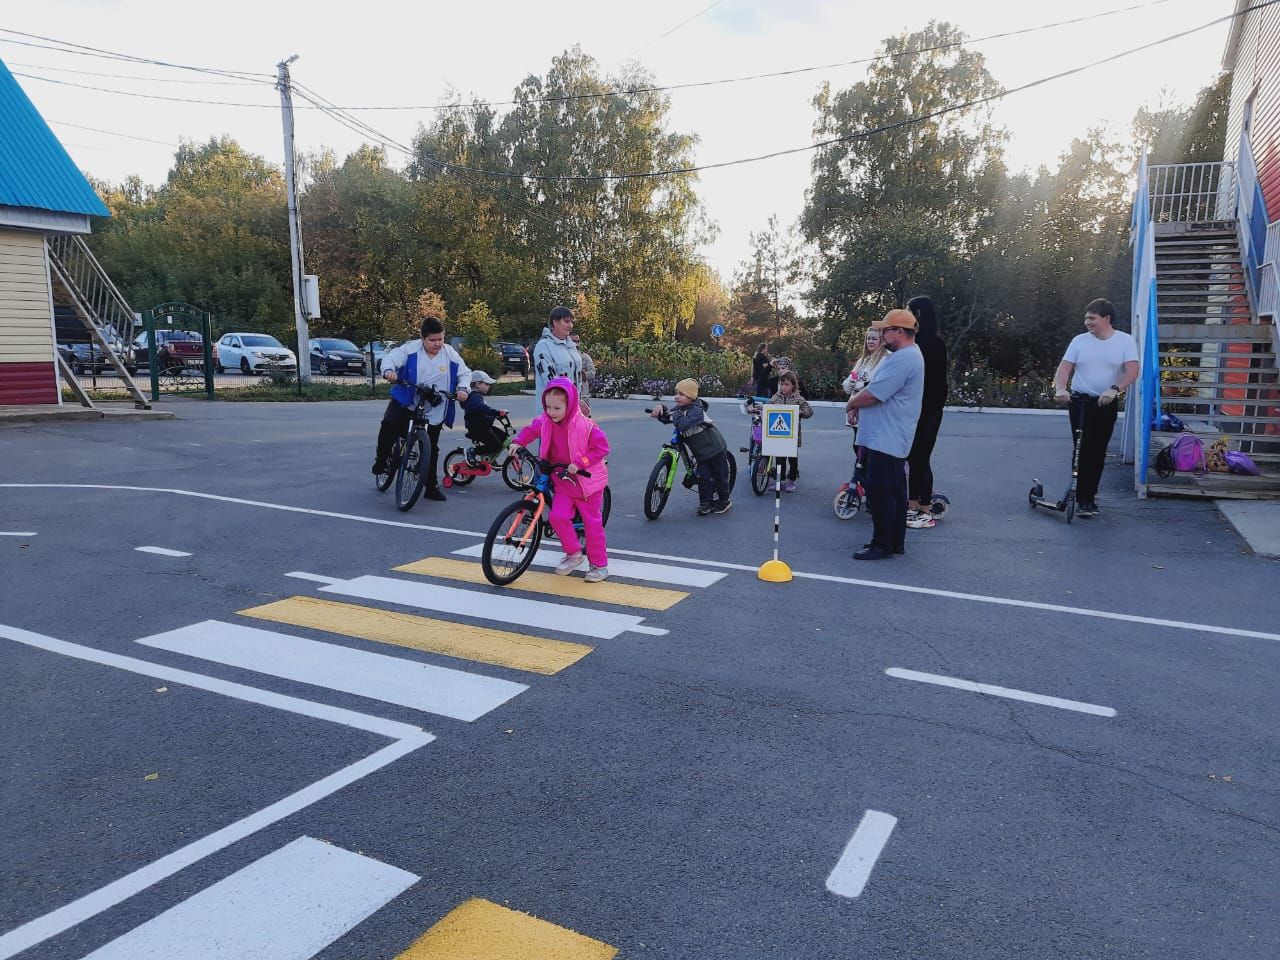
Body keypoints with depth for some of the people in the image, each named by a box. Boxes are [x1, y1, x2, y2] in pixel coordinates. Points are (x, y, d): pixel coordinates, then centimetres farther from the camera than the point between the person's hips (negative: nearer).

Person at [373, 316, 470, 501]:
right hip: (406, 402, -2)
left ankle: (431, 487, 20)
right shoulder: (410, 349, -10)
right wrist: (388, 370, -33)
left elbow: (465, 373, 3)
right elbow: (390, 357, -11)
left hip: (435, 410, 2)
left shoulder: (450, 354, -5)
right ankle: (381, 459, 0)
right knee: (389, 424, -28)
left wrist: (463, 388, -16)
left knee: (432, 449, 8)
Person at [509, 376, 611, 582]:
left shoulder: (584, 425, -20)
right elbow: (530, 430, 14)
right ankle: (573, 553, 12)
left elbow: (602, 447, -17)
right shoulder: (544, 422, -5)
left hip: (587, 480, -5)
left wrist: (579, 463, -25)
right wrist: (518, 442, -4)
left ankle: (600, 565, 16)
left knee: (592, 522, 3)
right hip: (563, 480, 5)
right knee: (557, 516, -11)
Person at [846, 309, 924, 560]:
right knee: (894, 491, 15)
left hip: (885, 440, -11)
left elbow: (872, 395, -23)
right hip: (890, 438, 11)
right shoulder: (905, 355, 16)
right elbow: (878, 390, 21)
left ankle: (882, 546, 2)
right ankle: (895, 541, 24)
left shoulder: (902, 359, -21)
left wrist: (851, 403, -4)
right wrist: (858, 401, 5)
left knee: (880, 492, -5)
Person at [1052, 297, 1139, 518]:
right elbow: (1064, 367, -4)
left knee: (1098, 452, 8)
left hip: (1106, 404, 0)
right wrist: (1060, 389, -23)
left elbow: (1132, 370, -12)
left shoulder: (1125, 341, -2)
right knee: (1084, 451, -6)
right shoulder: (1079, 341, 1)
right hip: (1080, 402, 0)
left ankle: (1089, 496, 21)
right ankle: (1084, 500, -2)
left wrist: (1114, 390, -30)